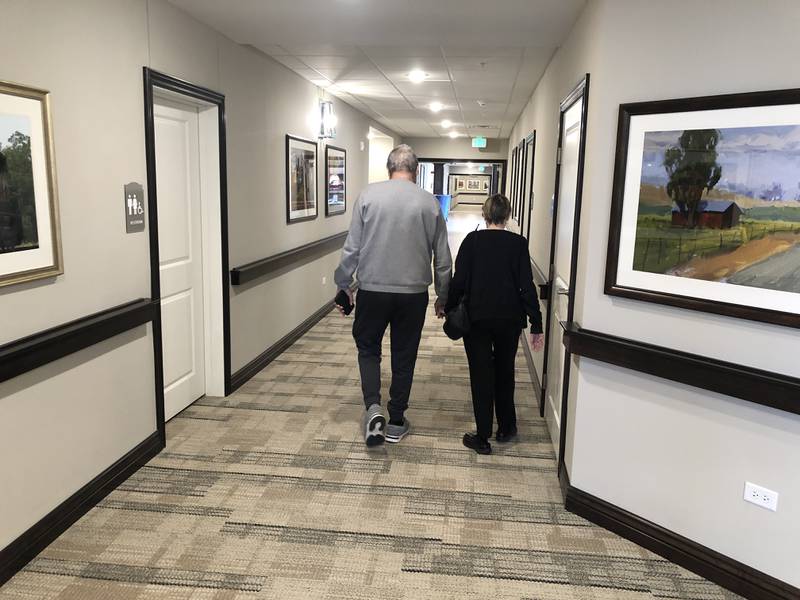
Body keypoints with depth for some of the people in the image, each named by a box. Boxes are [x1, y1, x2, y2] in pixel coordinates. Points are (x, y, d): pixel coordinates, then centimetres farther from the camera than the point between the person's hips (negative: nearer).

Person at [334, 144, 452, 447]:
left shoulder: (369, 195, -4)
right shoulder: (430, 202, 0)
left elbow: (352, 248, -4)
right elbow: (442, 258, 4)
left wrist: (343, 285, 9)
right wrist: (443, 296, 16)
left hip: (372, 289, -1)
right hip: (414, 293, 1)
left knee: (368, 348, 17)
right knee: (404, 356, 13)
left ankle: (373, 406, -1)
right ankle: (396, 422, 22)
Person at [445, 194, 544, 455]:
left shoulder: (472, 240, -4)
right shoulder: (518, 243, -3)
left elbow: (459, 280, -7)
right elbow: (526, 285, -6)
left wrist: (449, 307, 8)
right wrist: (536, 324, -2)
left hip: (477, 318, -1)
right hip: (509, 319, 1)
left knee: (481, 375, 6)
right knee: (505, 372, 19)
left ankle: (483, 438, 8)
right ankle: (506, 428, 31)